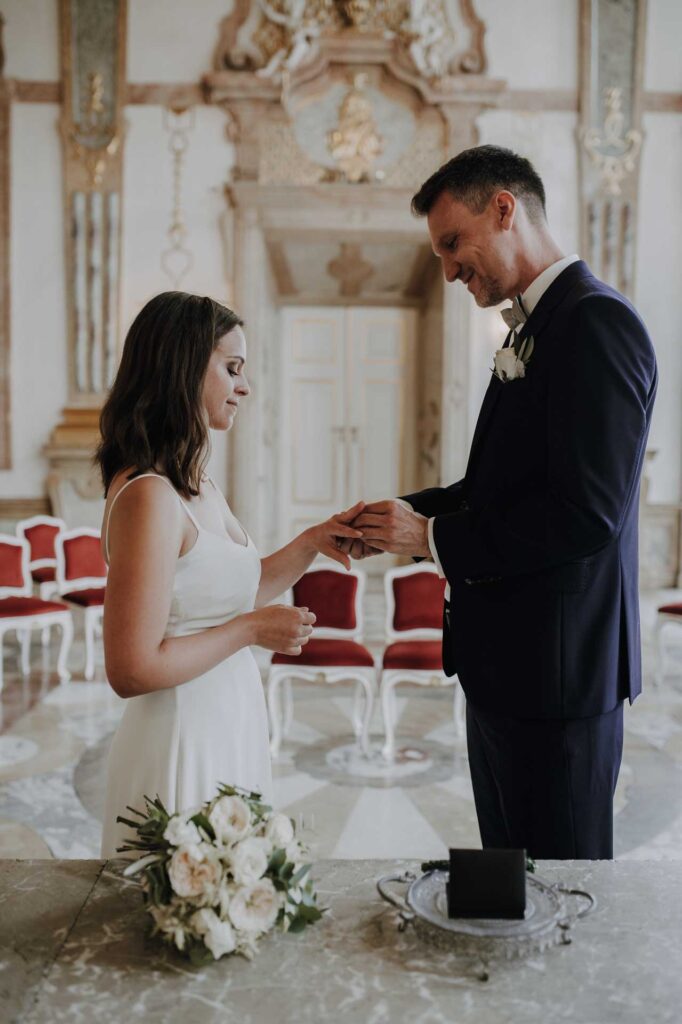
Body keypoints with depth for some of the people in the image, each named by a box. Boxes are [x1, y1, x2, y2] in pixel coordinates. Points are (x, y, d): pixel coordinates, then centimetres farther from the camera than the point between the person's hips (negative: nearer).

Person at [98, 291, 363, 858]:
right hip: (182, 744, -9)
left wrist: (313, 541, 5)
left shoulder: (199, 484, 6)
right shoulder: (148, 496, -22)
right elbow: (132, 669, -24)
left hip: (231, 732, 9)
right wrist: (253, 630, -16)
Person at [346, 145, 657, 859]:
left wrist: (436, 540, -17)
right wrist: (407, 515, 3)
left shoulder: (597, 323, -16)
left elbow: (587, 511, -24)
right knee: (505, 878, 22)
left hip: (557, 667, -10)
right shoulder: (533, 328, 14)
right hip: (506, 664, 10)